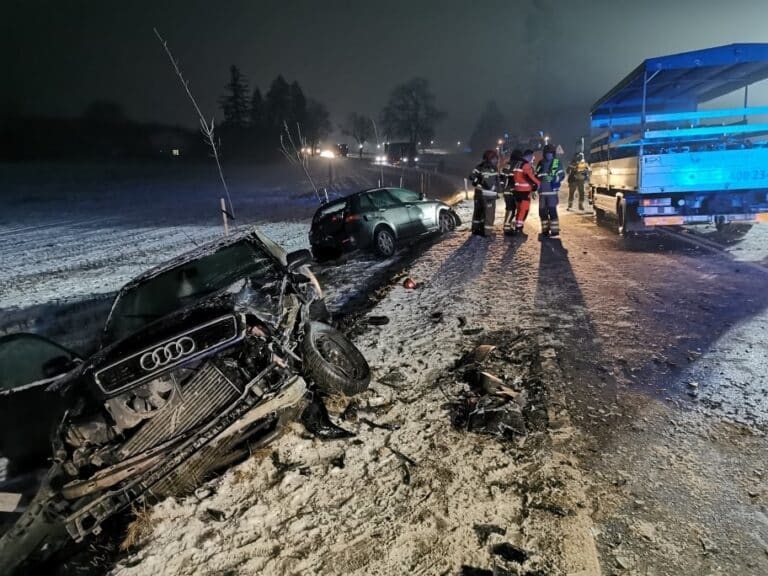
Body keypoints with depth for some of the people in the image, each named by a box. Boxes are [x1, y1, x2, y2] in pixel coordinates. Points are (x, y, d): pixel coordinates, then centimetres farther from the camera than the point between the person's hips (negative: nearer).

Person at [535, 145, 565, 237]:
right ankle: (545, 229, 18)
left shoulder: (556, 162, 3)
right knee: (542, 211, 7)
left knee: (552, 210, -10)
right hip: (542, 191, 5)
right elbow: (536, 176, 20)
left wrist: (555, 179, -18)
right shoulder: (540, 163, 13)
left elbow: (562, 174, -1)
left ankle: (555, 230, -6)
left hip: (552, 190, -4)